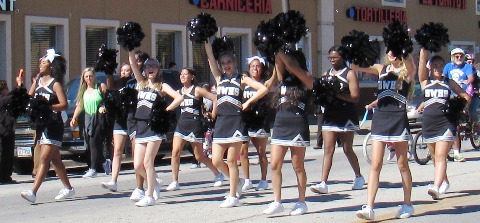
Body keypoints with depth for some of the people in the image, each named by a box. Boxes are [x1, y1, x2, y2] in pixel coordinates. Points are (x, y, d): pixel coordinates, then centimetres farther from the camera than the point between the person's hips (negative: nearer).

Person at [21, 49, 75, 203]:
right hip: (41, 125, 8)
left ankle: (33, 192, -21)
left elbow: (64, 105, -15)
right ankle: (68, 188, 25)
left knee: (44, 159, -13)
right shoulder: (38, 81, 14)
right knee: (55, 159, 14)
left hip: (54, 125, -8)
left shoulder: (55, 84, -7)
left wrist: (47, 107, -24)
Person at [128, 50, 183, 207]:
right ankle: (155, 185, 27)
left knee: (147, 162, -8)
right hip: (140, 127, 5)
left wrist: (165, 111, -10)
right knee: (137, 166, 2)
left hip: (155, 127, -5)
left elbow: (179, 97, -11)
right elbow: (133, 64, 5)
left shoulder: (162, 86, 2)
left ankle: (150, 196, 0)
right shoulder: (141, 83, 15)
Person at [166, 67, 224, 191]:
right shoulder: (178, 92, 10)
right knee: (175, 152, -11)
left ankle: (218, 174, 25)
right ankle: (175, 182, -6)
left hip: (195, 125, -5)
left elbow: (215, 99, -9)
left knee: (199, 156, 4)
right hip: (181, 124, 5)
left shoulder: (197, 90, -5)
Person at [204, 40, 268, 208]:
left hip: (235, 123, -5)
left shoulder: (241, 79, 2)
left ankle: (233, 197, 6)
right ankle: (237, 182, 25)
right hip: (220, 122, 5)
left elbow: (263, 89, -8)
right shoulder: (219, 78, 12)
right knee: (216, 161, 2)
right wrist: (206, 42, -8)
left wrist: (248, 103, -7)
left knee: (231, 161, -3)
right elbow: (210, 58, 1)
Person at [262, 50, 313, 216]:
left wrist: (280, 52, -10)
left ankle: (302, 202, 12)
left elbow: (292, 67, -14)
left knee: (298, 167, 3)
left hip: (298, 126, -5)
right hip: (280, 124, 5)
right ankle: (277, 202, 5)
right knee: (274, 165, -1)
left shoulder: (307, 79, 1)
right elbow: (279, 63, -2)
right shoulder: (284, 77, 14)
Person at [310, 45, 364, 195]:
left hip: (346, 116, -4)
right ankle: (323, 183, -13)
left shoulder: (349, 74, -2)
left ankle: (359, 177, 29)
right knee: (328, 149, -6)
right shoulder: (326, 74, 14)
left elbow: (355, 97, -11)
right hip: (329, 116, 4)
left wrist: (336, 93, -20)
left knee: (347, 149, 7)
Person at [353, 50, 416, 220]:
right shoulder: (381, 69, 12)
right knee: (375, 165, -3)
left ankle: (407, 204, 20)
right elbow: (355, 67, 5)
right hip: (380, 118, 3)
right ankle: (369, 207, -8)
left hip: (398, 119, -3)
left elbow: (408, 62, -21)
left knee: (402, 165, 7)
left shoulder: (407, 71, 2)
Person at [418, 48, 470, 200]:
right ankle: (444, 182, 35)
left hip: (446, 123, -2)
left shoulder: (449, 83, 8)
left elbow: (466, 96, 12)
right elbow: (422, 60, -5)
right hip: (428, 123, 2)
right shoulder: (425, 81, 6)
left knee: (440, 156, -14)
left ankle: (436, 188, -26)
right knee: (435, 157, 14)